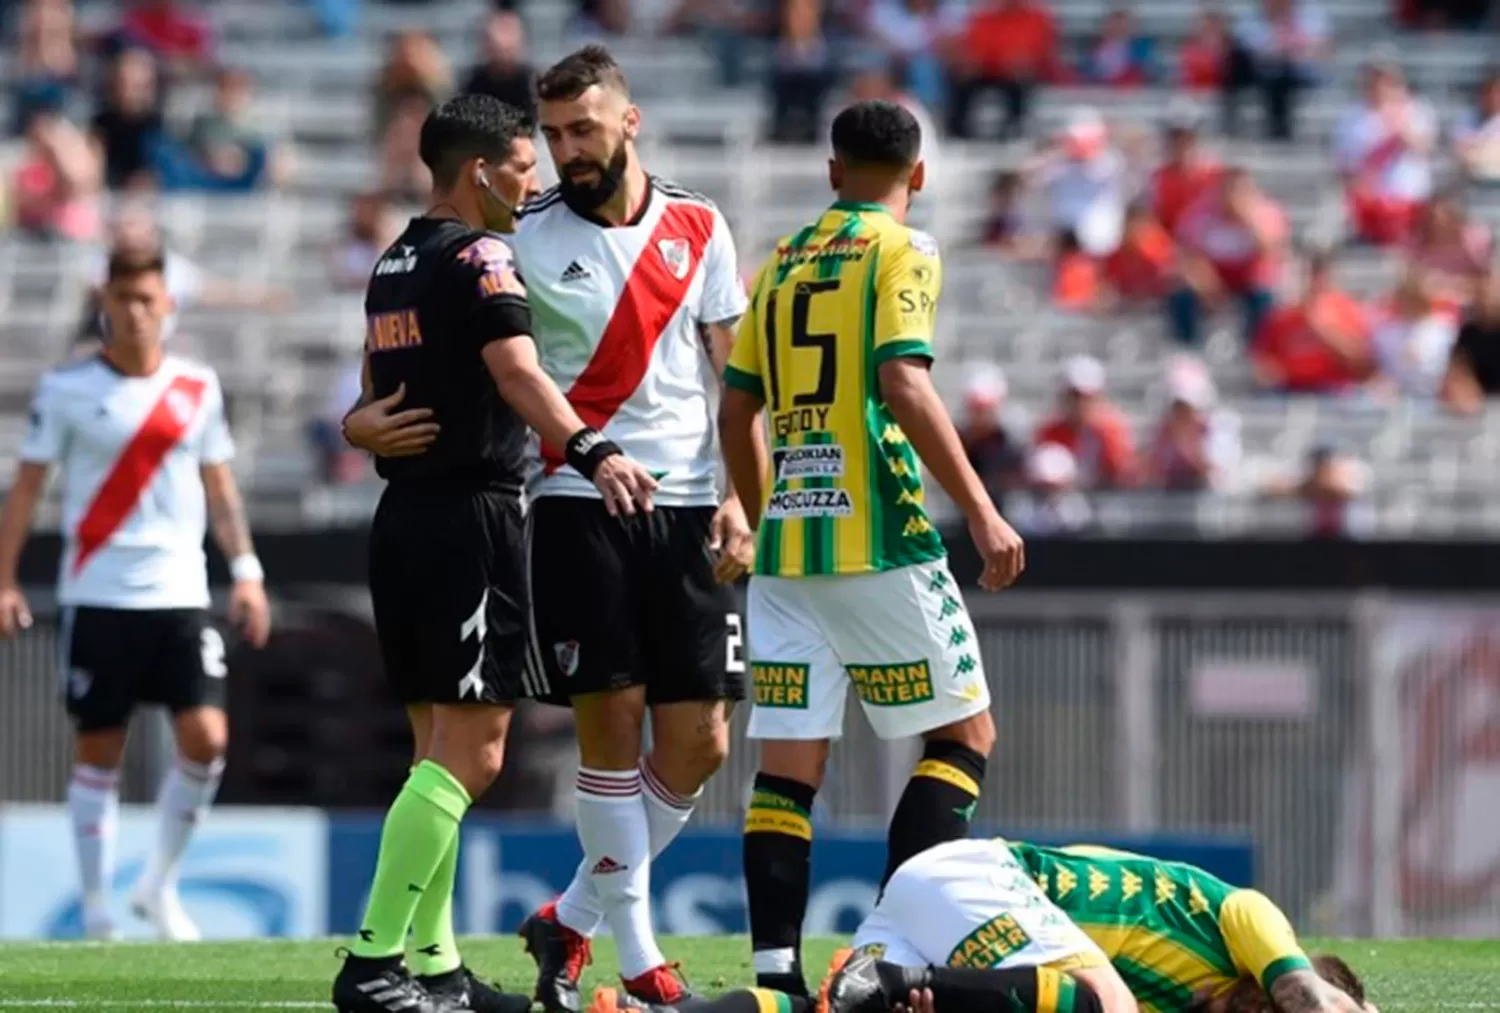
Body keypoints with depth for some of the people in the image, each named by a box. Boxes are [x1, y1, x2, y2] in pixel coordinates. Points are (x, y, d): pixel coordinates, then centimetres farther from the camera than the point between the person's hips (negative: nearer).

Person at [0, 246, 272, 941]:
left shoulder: (198, 388, 8)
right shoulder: (66, 389, -1)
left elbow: (218, 485, 16)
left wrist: (245, 571, 8)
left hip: (179, 596, 2)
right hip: (97, 596, -2)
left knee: (206, 739, -11)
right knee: (98, 753, 2)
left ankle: (159, 886, 6)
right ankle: (97, 911, 10)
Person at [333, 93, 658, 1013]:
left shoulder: (395, 264, 18)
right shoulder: (475, 257, -10)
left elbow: (380, 399, 30)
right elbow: (517, 371, -28)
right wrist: (592, 451, -41)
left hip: (405, 520, 10)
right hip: (473, 516, -10)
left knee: (441, 749, 14)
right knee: (470, 755, -11)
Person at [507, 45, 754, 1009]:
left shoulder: (699, 228, 8)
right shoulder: (528, 236, 0)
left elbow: (737, 370, 10)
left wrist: (739, 498, 0)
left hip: (686, 508, 3)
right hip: (580, 504, -3)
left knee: (700, 741, 0)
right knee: (612, 720, -6)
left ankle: (574, 918, 15)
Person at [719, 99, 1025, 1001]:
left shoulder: (783, 260, 15)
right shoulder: (902, 252, -3)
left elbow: (737, 411, 16)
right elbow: (905, 387, -16)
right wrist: (982, 511, -16)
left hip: (787, 539, 6)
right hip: (881, 537, -6)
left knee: (789, 761, 4)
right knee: (964, 734, 5)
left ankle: (775, 971, -4)